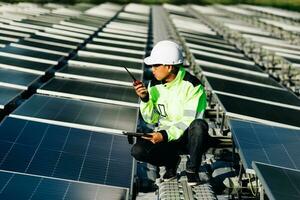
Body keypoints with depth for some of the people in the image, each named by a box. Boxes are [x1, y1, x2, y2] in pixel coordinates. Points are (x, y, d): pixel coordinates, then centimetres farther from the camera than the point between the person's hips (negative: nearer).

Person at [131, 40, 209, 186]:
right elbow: (151, 119, 3)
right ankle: (171, 161, 7)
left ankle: (192, 169, -13)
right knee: (138, 151, -24)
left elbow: (189, 121, -21)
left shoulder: (192, 85, -16)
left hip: (189, 137, -3)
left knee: (199, 125, -39)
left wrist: (166, 135, -32)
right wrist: (145, 99, -14)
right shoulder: (154, 85, 0)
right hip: (165, 135, 4)